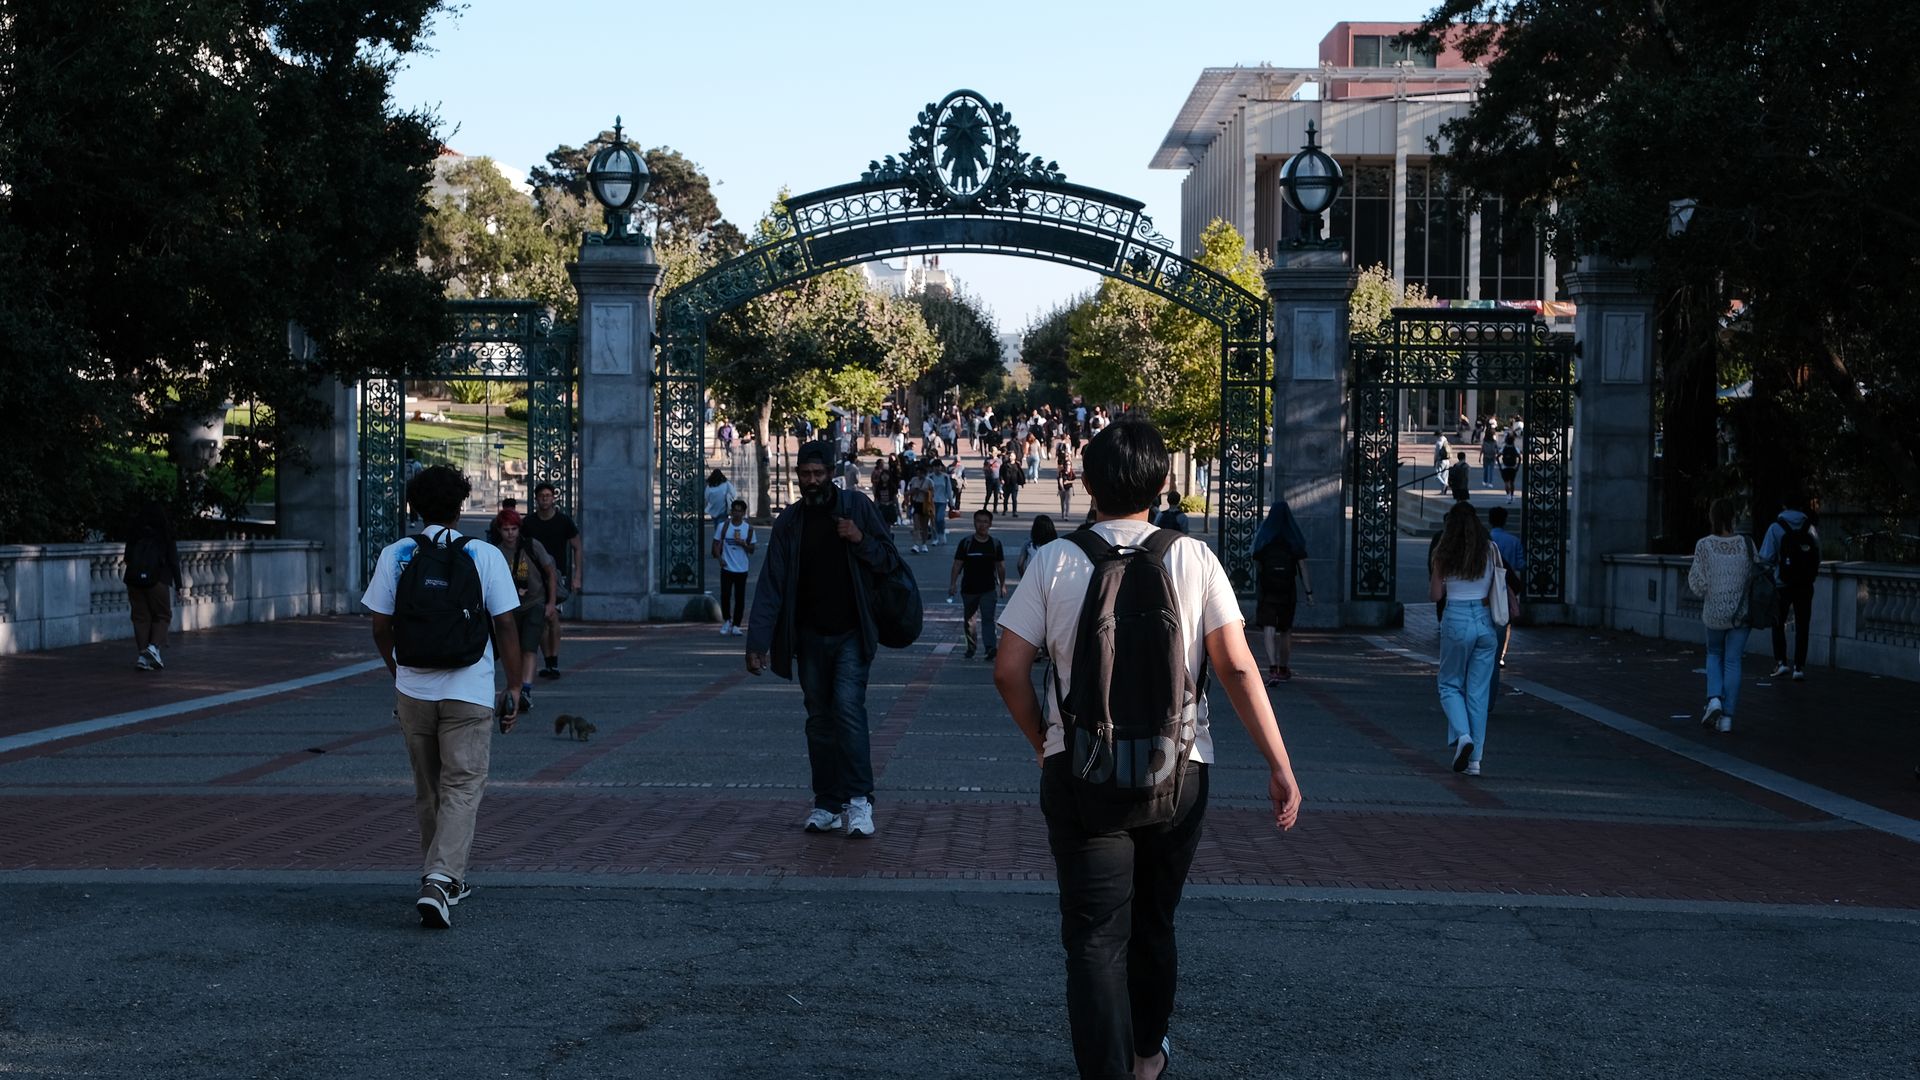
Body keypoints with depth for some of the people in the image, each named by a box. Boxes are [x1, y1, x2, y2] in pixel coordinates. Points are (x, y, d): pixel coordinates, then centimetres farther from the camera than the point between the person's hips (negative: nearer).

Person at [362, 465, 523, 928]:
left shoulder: (394, 555, 0)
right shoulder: (485, 556, -5)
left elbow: (380, 627, 2)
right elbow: (505, 625, -6)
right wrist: (514, 688, 3)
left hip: (413, 692, 3)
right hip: (469, 693, -3)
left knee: (428, 790, 17)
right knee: (463, 787, -1)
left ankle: (445, 878, 28)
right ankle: (439, 881, -18)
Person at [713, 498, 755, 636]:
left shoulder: (748, 529, 2)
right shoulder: (723, 526, 0)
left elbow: (751, 550, 6)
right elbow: (716, 544, 4)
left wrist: (743, 544, -14)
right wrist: (719, 558, -12)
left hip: (742, 569, 1)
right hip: (727, 568, -1)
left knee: (740, 598, 0)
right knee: (725, 595, -2)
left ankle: (736, 626, 8)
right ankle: (727, 621, 20)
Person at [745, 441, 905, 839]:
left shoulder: (857, 507, 0)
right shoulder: (789, 522, 4)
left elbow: (890, 560, 4)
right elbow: (771, 586, 1)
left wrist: (861, 541, -16)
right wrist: (757, 642, -6)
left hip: (851, 634, -3)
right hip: (810, 636, 3)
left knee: (848, 708, -17)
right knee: (819, 719, 7)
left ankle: (859, 799, -15)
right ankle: (827, 804, 13)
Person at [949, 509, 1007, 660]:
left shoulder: (995, 544, 3)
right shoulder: (966, 543, -1)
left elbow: (1000, 566, 11)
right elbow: (957, 564, 0)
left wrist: (1002, 585, 10)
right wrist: (953, 583, -7)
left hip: (989, 589, -1)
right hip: (969, 589, 1)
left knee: (988, 618, -15)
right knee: (968, 619, 12)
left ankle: (991, 648, -23)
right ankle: (971, 648, 27)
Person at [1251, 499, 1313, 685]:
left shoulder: (1263, 538, 0)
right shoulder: (1295, 539, -1)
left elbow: (1256, 567, 8)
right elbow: (1302, 567, -5)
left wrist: (1256, 591, 23)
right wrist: (1309, 592, -3)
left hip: (1266, 591, -1)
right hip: (1288, 591, 1)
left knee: (1269, 630, -7)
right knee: (1286, 631, 17)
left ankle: (1272, 670, -24)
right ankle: (1284, 669, 28)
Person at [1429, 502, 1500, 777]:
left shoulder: (1443, 553, -4)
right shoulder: (1491, 549, 1)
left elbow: (1435, 595, 0)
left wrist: (1431, 578, 20)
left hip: (1456, 620, -2)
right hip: (1485, 621, 2)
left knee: (1450, 685, 14)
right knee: (1479, 692, 8)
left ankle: (1462, 735, -12)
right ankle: (1474, 759, 8)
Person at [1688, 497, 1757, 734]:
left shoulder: (1704, 545, -12)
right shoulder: (1746, 544, -7)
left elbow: (1699, 586, -11)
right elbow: (1757, 576, -2)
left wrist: (1691, 572, 8)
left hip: (1714, 612, -1)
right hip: (1741, 612, 1)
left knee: (1714, 654, 22)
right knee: (1732, 661, 8)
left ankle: (1714, 699, 0)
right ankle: (1727, 717, 6)